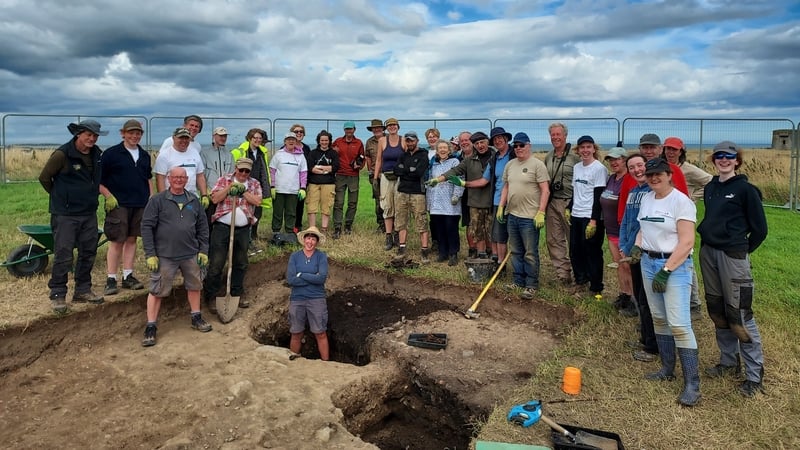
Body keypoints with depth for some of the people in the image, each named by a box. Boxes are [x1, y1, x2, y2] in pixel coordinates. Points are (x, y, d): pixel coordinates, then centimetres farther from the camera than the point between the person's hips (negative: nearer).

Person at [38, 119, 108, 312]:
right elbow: (44, 178, -2)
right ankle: (57, 295, 7)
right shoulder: (62, 154, -12)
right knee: (63, 256, -4)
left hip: (89, 213, 7)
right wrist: (61, 197, 8)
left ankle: (83, 291, 24)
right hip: (65, 215, -6)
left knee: (88, 253, 12)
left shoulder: (96, 154, 7)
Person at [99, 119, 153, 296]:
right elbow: (98, 179, -3)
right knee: (116, 241, -4)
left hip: (140, 205, 5)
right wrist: (108, 196, -13)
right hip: (118, 204, -5)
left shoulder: (144, 155, 14)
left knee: (132, 240, 10)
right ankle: (111, 279, 3)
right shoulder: (111, 153, -3)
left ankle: (128, 276, 17)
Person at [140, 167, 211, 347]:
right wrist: (150, 254, -11)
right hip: (165, 256, -4)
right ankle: (151, 327, 10)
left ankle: (196, 318, 32)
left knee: (194, 285, 14)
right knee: (157, 291, 0)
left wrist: (203, 251, 6)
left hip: (191, 255, 4)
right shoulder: (157, 200, -4)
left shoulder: (194, 201, 8)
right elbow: (146, 227, -6)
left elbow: (203, 227, 12)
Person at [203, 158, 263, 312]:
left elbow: (257, 201, -8)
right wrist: (229, 187, -16)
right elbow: (215, 199, -8)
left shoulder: (254, 184, 8)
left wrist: (243, 190, -14)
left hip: (243, 229, 3)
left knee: (240, 264, 12)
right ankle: (210, 297, 9)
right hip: (222, 227, -3)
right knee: (216, 264, -1)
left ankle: (237, 294, 26)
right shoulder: (224, 180, 2)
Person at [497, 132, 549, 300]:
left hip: (529, 217, -7)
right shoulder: (510, 165, 11)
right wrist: (501, 206, 12)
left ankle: (531, 286, 8)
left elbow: (545, 190, -12)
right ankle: (518, 282, 26)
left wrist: (541, 212, -17)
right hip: (512, 215, 7)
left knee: (530, 254, -1)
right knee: (515, 252, 14)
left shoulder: (537, 164, -9)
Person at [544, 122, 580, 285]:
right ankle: (563, 273, 16)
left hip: (569, 203, -6)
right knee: (554, 240, 7)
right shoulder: (548, 157, 12)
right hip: (552, 203, 6)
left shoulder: (574, 156, -7)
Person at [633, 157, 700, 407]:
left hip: (674, 266, -7)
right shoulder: (646, 198, 10)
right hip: (649, 262, 7)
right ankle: (667, 369, 26)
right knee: (658, 319, 13)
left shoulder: (680, 201, -12)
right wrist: (637, 246, 3)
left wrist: (666, 270, -19)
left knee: (679, 324, -12)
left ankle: (692, 384, -6)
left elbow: (687, 242, -17)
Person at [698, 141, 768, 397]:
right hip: (708, 252, 7)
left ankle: (755, 375, 3)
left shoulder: (745, 189, -7)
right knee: (717, 310, 13)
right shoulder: (710, 188, 11)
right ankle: (729, 362, 28)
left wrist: (743, 250, 3)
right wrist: (707, 236, 10)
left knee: (739, 314, -7)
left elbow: (759, 228, -4)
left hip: (733, 256, -7)